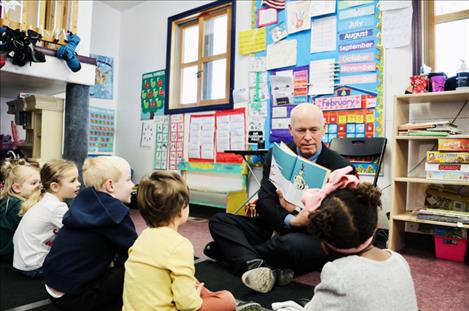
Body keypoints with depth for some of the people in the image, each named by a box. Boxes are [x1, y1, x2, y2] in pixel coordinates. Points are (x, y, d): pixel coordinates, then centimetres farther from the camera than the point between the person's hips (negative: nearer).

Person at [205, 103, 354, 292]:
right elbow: (264, 201, -7)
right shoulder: (276, 155, 2)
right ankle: (256, 265, -35)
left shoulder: (339, 166, -8)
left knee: (291, 243, -38)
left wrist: (296, 209, -23)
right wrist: (291, 221, -26)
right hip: (276, 229, 5)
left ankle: (230, 249, -13)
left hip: (317, 238, -4)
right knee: (219, 220, -10)